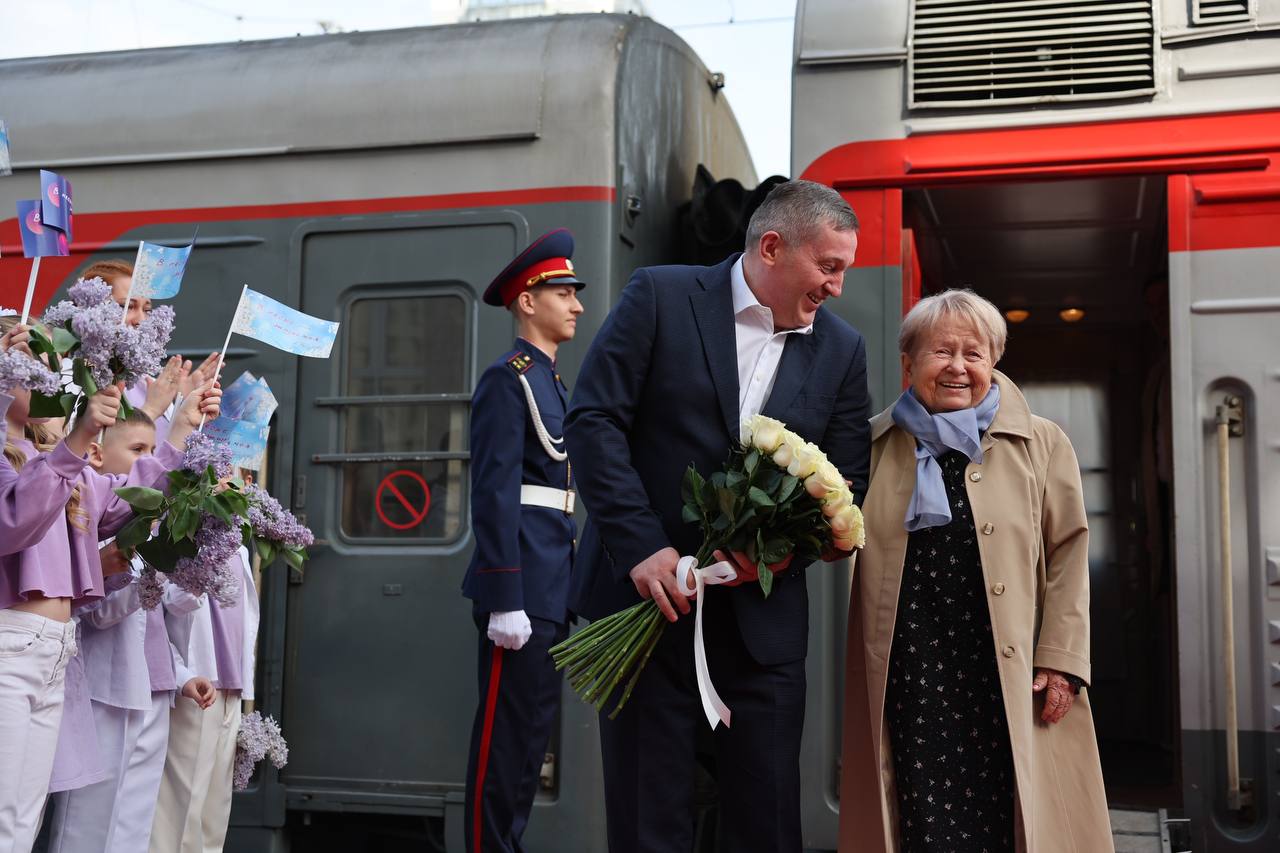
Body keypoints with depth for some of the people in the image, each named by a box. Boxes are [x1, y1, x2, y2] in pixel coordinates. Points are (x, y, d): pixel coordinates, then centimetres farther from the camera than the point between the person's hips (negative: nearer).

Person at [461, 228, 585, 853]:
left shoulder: (550, 381, 19)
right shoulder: (507, 380, -9)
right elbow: (494, 496, -16)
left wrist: (563, 589, 17)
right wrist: (505, 600, -20)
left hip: (553, 584, 9)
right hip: (524, 583, -9)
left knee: (536, 726, 13)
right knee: (506, 730, -3)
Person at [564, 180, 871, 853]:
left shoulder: (842, 350, 6)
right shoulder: (660, 297, -4)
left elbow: (847, 482, 7)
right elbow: (593, 420, -9)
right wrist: (643, 547, -17)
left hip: (764, 615, 3)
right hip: (647, 596, -2)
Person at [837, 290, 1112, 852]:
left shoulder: (1042, 445, 7)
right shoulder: (873, 445, 9)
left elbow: (1068, 558, 4)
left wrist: (1060, 661, -3)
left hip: (1011, 686, 0)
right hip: (908, 682, 1)